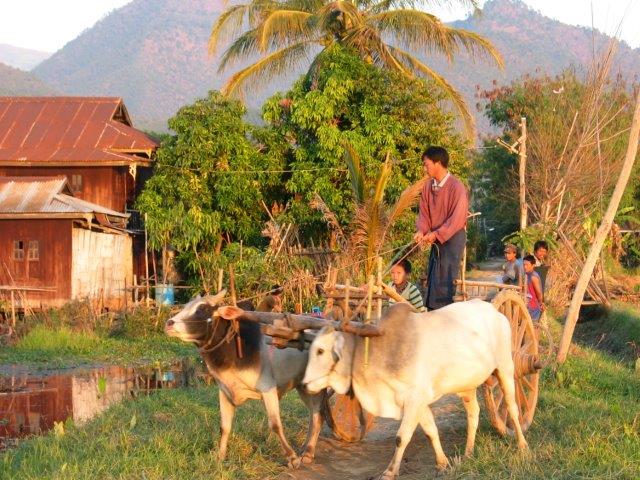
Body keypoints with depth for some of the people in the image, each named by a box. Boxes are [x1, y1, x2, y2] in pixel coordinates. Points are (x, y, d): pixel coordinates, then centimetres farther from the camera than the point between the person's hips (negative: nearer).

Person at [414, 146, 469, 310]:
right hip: (435, 239, 7)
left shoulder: (456, 187, -17)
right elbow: (424, 212, 8)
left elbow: (457, 219, -19)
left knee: (445, 281, -10)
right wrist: (421, 231, -10)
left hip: (453, 237, -7)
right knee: (432, 279, 10)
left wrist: (436, 234, -21)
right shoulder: (428, 186, 4)